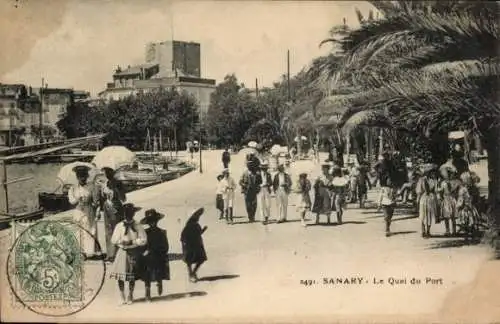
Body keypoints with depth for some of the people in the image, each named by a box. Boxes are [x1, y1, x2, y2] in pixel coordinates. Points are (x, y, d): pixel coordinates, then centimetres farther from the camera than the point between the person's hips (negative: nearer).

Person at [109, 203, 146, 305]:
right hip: (122, 252, 1)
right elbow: (114, 240, 1)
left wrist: (132, 242, -17)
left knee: (132, 275, 6)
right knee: (120, 274, -2)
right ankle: (122, 297, 12)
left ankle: (130, 296, 22)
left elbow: (143, 240, -8)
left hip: (134, 252, -1)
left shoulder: (138, 226, -3)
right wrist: (121, 241, -16)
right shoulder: (119, 226, 1)